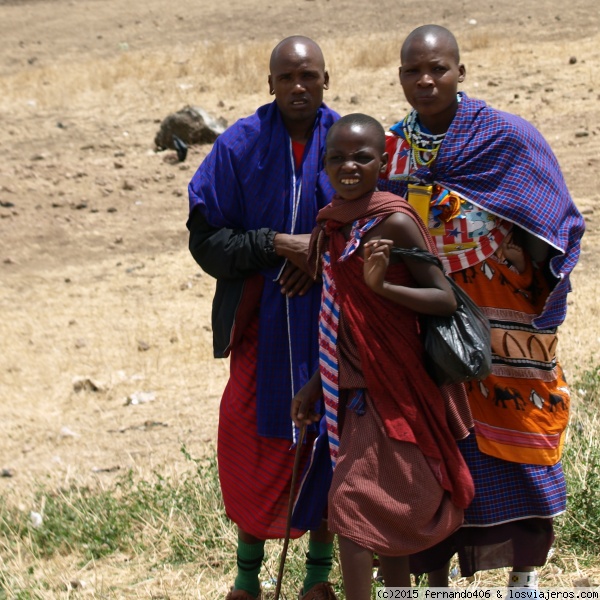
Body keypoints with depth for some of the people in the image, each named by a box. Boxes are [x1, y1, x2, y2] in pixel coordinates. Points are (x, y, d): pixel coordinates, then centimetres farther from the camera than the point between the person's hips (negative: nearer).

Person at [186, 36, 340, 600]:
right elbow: (206, 238, -3)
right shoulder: (239, 145, -3)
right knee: (251, 438, 0)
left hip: (329, 316, 0)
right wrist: (276, 245, -15)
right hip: (260, 320, 0)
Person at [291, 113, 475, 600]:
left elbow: (446, 299, -18)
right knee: (386, 518, 13)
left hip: (395, 391, -7)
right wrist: (315, 387, 17)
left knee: (349, 502, -12)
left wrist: (382, 286, -31)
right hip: (353, 391, 7)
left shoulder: (394, 222, -14)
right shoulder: (331, 227, 7)